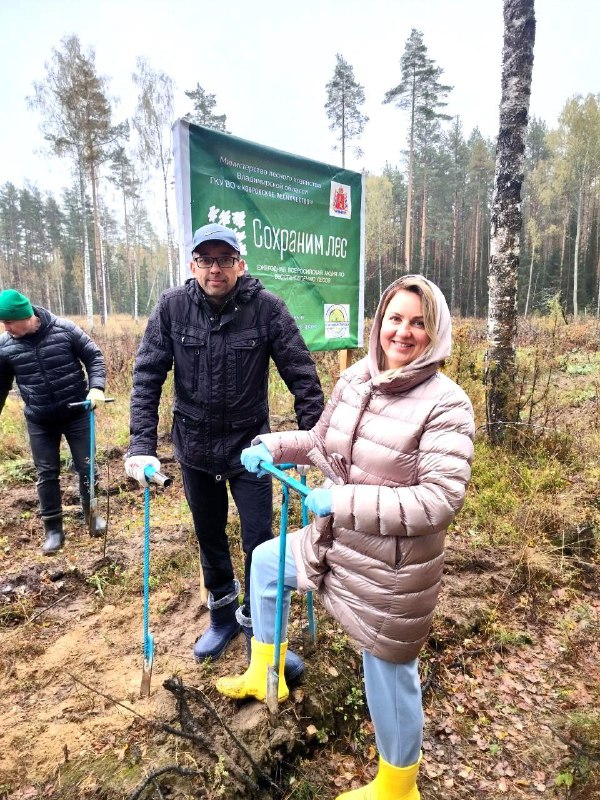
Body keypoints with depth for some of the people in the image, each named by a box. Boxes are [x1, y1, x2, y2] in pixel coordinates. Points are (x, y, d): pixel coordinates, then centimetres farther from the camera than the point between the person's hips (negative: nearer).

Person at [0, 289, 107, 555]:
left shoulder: (64, 329, -14)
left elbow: (94, 357, -6)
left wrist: (96, 387, -22)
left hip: (76, 413, -2)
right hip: (39, 421, 2)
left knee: (86, 467, 7)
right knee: (46, 474, 7)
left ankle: (92, 514, 30)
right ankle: (53, 530, 22)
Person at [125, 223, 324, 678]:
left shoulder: (266, 307, -14)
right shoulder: (173, 306, -9)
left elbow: (302, 374, -13)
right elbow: (147, 376, -9)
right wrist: (142, 446, -16)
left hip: (249, 443, -2)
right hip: (195, 446, 2)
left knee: (260, 538, 3)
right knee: (210, 537, 18)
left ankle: (256, 627, 27)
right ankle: (223, 615, 42)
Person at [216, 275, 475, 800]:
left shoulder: (446, 403, -21)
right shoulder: (356, 379, -2)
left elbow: (442, 499, -27)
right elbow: (322, 440, 13)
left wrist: (344, 500, -28)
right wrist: (271, 446, -3)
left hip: (392, 571, -7)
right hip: (336, 544, 7)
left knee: (389, 676, 12)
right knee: (265, 560, 23)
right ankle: (264, 675, 47)